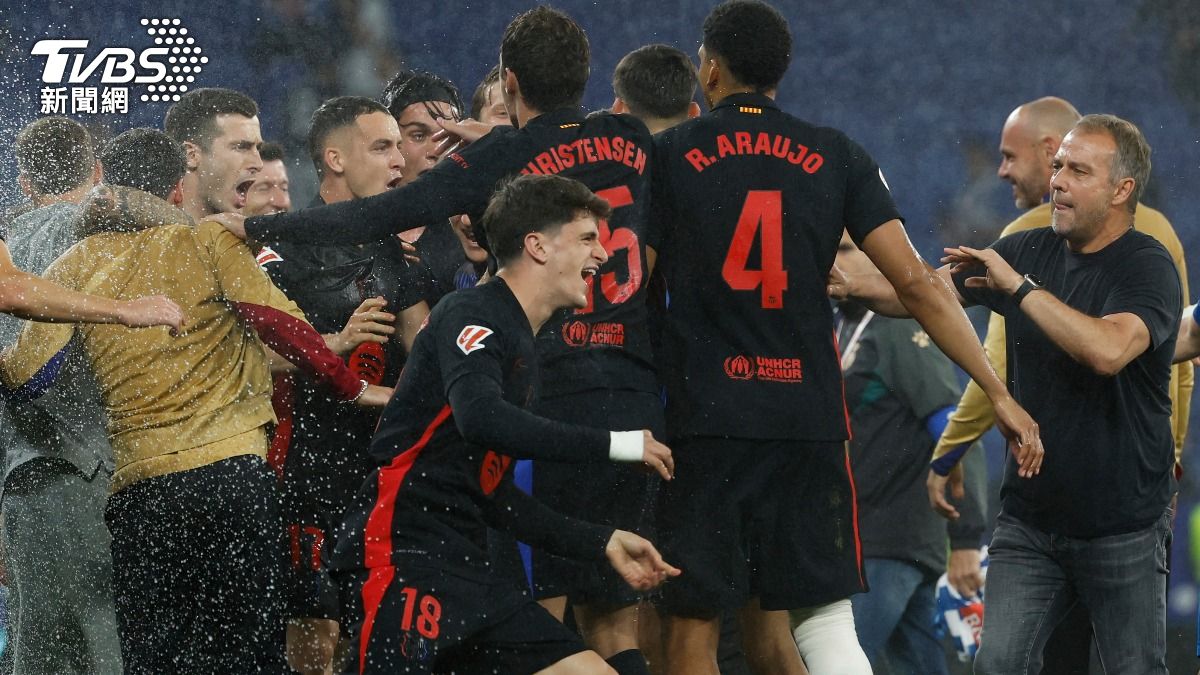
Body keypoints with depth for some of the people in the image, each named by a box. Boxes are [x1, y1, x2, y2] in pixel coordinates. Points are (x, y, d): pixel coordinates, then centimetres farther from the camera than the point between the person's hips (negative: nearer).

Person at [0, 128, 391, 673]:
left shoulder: (75, 269, 11)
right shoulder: (208, 244, 6)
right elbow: (279, 322, -8)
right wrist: (353, 388, 0)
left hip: (138, 487, 2)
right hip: (231, 470, -2)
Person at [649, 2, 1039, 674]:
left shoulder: (668, 155, 2)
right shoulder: (837, 157, 6)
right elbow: (916, 283, 0)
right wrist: (1000, 395, 1)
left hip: (704, 417, -2)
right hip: (808, 417, 2)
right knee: (826, 619, 8)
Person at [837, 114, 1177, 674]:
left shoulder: (1148, 268, -12)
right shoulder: (1030, 251, 7)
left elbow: (1108, 350, -31)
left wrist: (1017, 285, -25)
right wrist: (848, 286, -8)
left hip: (1124, 529, -5)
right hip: (1030, 518, 5)